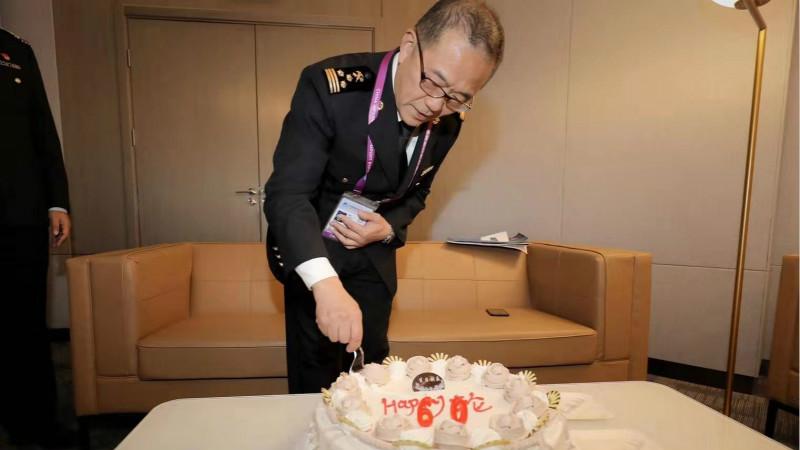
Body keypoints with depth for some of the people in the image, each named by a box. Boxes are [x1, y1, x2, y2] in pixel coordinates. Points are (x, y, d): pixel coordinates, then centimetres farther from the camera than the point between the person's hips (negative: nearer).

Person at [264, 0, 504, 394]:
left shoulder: (447, 121, -10)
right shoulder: (329, 86, -27)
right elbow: (286, 194, -30)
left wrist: (390, 228, -14)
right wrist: (325, 283, -44)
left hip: (373, 249, 4)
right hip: (309, 247, -3)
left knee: (370, 361, 14)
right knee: (314, 372, 3)